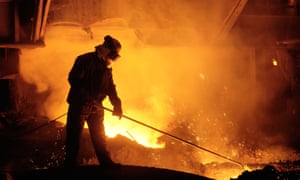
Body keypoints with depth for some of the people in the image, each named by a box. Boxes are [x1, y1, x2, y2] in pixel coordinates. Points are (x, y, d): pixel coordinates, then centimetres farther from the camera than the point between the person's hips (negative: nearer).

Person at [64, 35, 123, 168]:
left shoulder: (107, 67, 13)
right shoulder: (85, 60, -10)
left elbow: (110, 87, 17)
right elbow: (73, 79, -17)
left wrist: (117, 105, 7)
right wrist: (85, 96, -25)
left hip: (96, 107, 7)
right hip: (79, 104, -7)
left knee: (99, 135, 12)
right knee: (74, 134, -1)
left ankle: (105, 162, 19)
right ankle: (70, 163, 5)